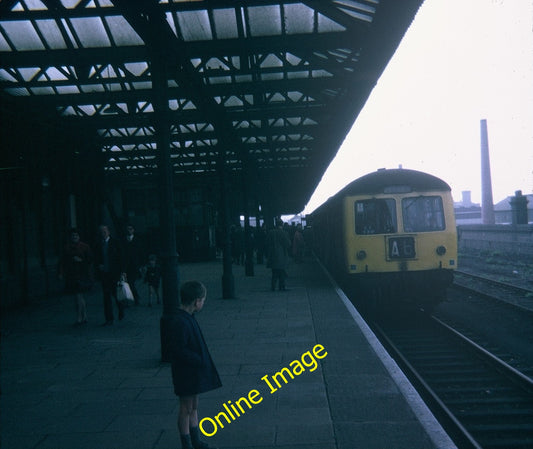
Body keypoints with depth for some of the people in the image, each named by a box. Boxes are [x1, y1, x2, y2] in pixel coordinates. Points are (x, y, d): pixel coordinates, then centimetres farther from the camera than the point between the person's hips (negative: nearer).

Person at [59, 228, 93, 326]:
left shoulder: (85, 247, 0)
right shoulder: (67, 248, 8)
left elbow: (90, 259, 1)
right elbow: (63, 262, 6)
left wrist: (81, 260, -14)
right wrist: (61, 273, -3)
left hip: (82, 275, -4)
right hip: (71, 276, 4)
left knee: (79, 296, -11)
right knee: (81, 297, 11)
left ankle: (79, 319, -5)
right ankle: (84, 318, 21)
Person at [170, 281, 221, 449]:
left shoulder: (188, 318, 6)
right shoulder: (180, 323, -25)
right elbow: (179, 351, -25)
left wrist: (201, 360, 9)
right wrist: (200, 361, -19)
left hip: (193, 372, 10)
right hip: (186, 374, -10)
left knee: (193, 407, 19)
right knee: (186, 409, 4)